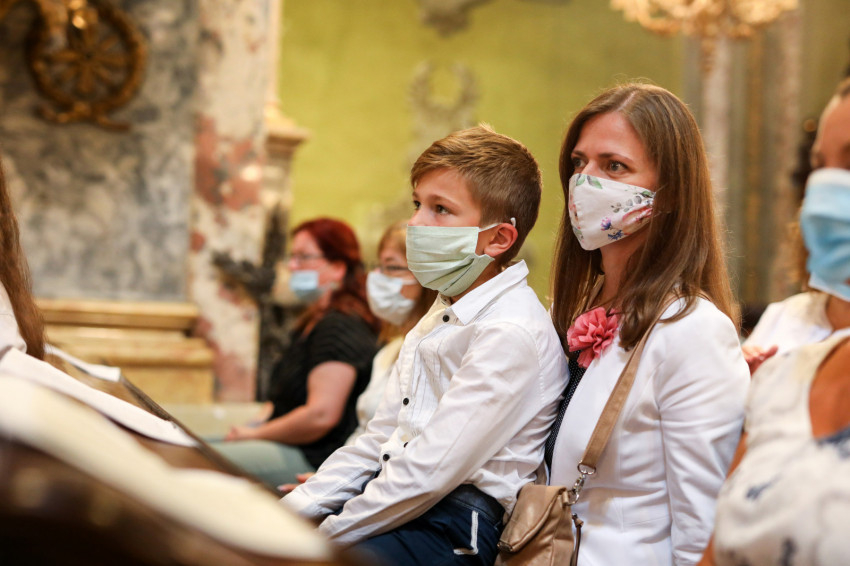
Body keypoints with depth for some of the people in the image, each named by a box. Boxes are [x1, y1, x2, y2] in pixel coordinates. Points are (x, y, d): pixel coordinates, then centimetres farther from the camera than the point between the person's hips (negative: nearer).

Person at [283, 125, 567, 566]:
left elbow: (428, 473, -20)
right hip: (397, 505, 9)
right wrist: (290, 512, 6)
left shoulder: (510, 334, -16)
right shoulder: (444, 312, 17)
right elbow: (379, 440, 17)